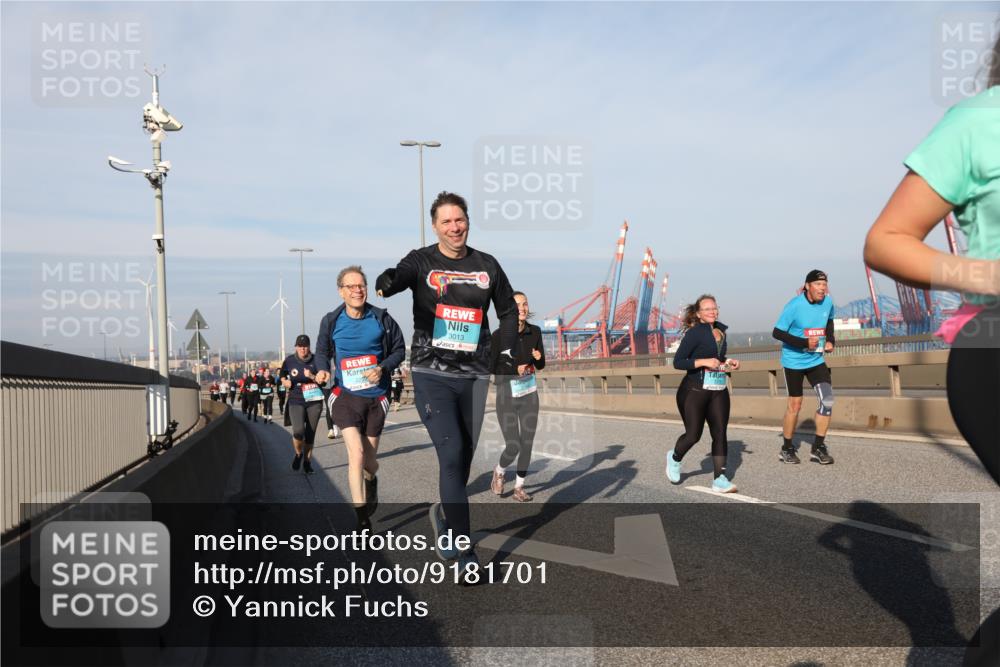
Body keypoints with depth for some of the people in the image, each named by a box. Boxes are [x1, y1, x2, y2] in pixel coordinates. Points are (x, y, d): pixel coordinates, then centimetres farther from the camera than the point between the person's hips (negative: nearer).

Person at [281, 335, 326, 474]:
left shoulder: (316, 360, -2)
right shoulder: (289, 361, 1)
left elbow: (322, 380, -3)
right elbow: (283, 376, 18)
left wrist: (312, 376, -20)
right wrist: (285, 382, -2)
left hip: (314, 401, 1)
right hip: (296, 402, -1)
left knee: (310, 433, 6)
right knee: (298, 431, -18)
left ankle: (307, 461, 24)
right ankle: (298, 454, 13)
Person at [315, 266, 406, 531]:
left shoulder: (381, 318, -6)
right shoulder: (331, 321, -3)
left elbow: (399, 349, 4)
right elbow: (322, 350, 13)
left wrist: (383, 368, -13)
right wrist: (322, 369, -8)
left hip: (376, 397, 1)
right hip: (346, 397, -1)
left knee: (369, 458, 14)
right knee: (356, 454, -16)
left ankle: (371, 481, 52)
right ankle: (362, 520, -8)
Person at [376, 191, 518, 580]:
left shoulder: (487, 266, 8)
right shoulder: (422, 261, -2)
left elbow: (508, 310, 21)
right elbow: (402, 274, -25)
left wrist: (507, 350, 10)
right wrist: (386, 282, -48)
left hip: (474, 376, 4)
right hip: (432, 375, -4)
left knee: (464, 458, 12)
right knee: (451, 455, -13)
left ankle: (444, 515, 41)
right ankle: (466, 554, -6)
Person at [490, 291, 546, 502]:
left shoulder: (535, 332, -4)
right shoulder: (499, 335, -17)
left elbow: (541, 366, 2)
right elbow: (491, 367, -10)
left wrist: (538, 357, -21)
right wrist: (514, 368, -26)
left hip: (529, 394, 4)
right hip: (506, 397, -4)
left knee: (527, 443, 4)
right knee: (513, 447, -7)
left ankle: (519, 488, 22)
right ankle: (500, 471, 27)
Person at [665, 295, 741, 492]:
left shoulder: (721, 330, 11)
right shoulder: (694, 333, -10)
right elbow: (678, 362, -14)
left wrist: (728, 362, 8)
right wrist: (704, 362, -22)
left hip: (719, 390, 6)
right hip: (695, 390, -6)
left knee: (720, 433, -2)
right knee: (693, 435, 0)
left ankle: (719, 479, 2)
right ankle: (675, 457, 31)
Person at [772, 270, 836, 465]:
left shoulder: (828, 302, -3)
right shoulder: (794, 306, -19)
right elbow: (777, 333, -18)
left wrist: (830, 340, 1)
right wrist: (804, 343, -25)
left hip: (816, 360, 5)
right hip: (794, 361, -4)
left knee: (827, 400, -8)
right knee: (794, 404, 2)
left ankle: (818, 448, 4)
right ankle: (787, 449, 19)